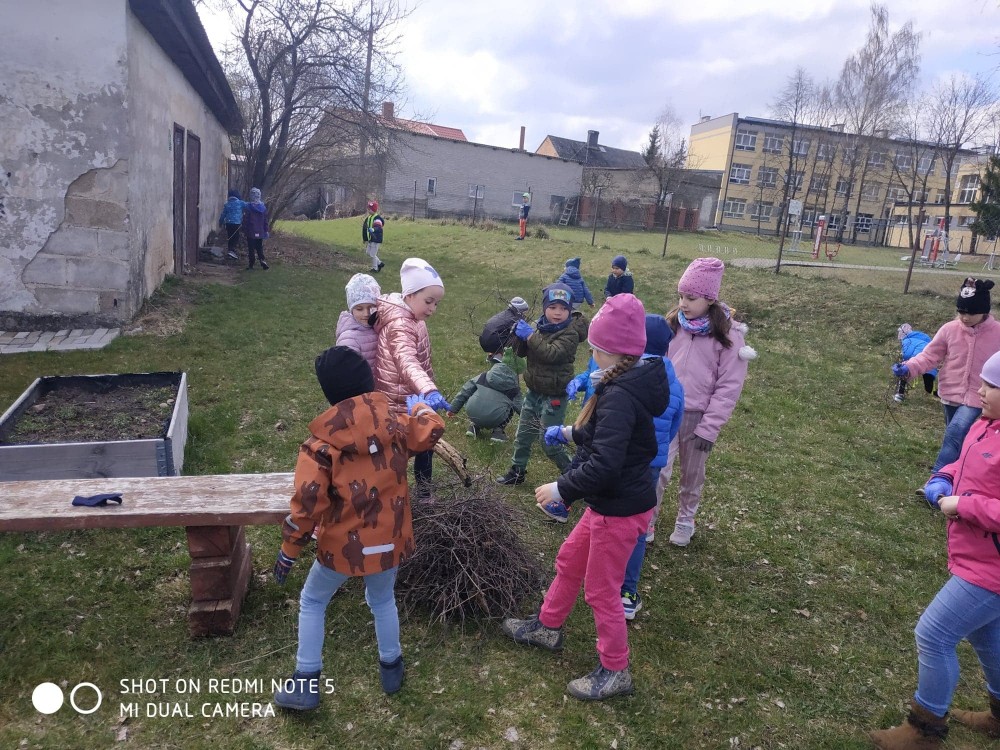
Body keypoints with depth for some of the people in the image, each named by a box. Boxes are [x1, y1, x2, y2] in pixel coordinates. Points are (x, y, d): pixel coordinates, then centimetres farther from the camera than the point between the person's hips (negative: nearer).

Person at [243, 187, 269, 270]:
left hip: (251, 233, -4)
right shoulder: (263, 207, 2)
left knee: (251, 249, 3)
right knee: (259, 248, 14)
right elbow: (265, 220, 7)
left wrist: (245, 231, 1)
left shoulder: (248, 207, -11)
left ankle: (251, 265, 6)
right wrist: (266, 231, 14)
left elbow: (245, 221, -8)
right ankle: (262, 260, -7)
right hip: (260, 232, 4)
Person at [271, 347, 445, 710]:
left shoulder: (322, 443, -18)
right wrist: (422, 407, 29)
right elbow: (429, 433, 7)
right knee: (382, 599, 29)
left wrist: (288, 551, -5)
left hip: (344, 544, -3)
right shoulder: (393, 423, -10)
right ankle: (391, 667, 42)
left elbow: (307, 503, -18)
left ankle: (306, 684, 27)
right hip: (389, 540, 3)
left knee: (312, 602, 22)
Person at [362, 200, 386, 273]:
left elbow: (378, 227, -33)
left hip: (376, 239, -10)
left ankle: (375, 268, 13)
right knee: (368, 252, 16)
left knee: (372, 254, -3)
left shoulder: (377, 218, -18)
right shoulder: (368, 217, 11)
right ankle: (379, 263, 28)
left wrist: (372, 230, -54)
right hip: (370, 239, 10)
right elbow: (366, 226, 24)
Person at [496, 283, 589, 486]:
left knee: (549, 441, -2)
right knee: (522, 435, 18)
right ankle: (517, 471, 34)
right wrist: (519, 334, -15)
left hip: (553, 396, -7)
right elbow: (520, 352, 4)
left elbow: (552, 354, -31)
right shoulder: (539, 327, 3)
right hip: (534, 391, 7)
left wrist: (530, 336, -29)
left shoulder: (570, 333, -16)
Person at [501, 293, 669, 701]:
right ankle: (548, 626, 46)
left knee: (601, 590, 9)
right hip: (610, 502, 10)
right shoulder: (633, 382, 2)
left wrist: (561, 489, -23)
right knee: (569, 561, 24)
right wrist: (572, 433, 25)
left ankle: (615, 672, 29)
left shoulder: (619, 396, -29)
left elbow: (604, 465, -34)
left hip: (620, 509, -10)